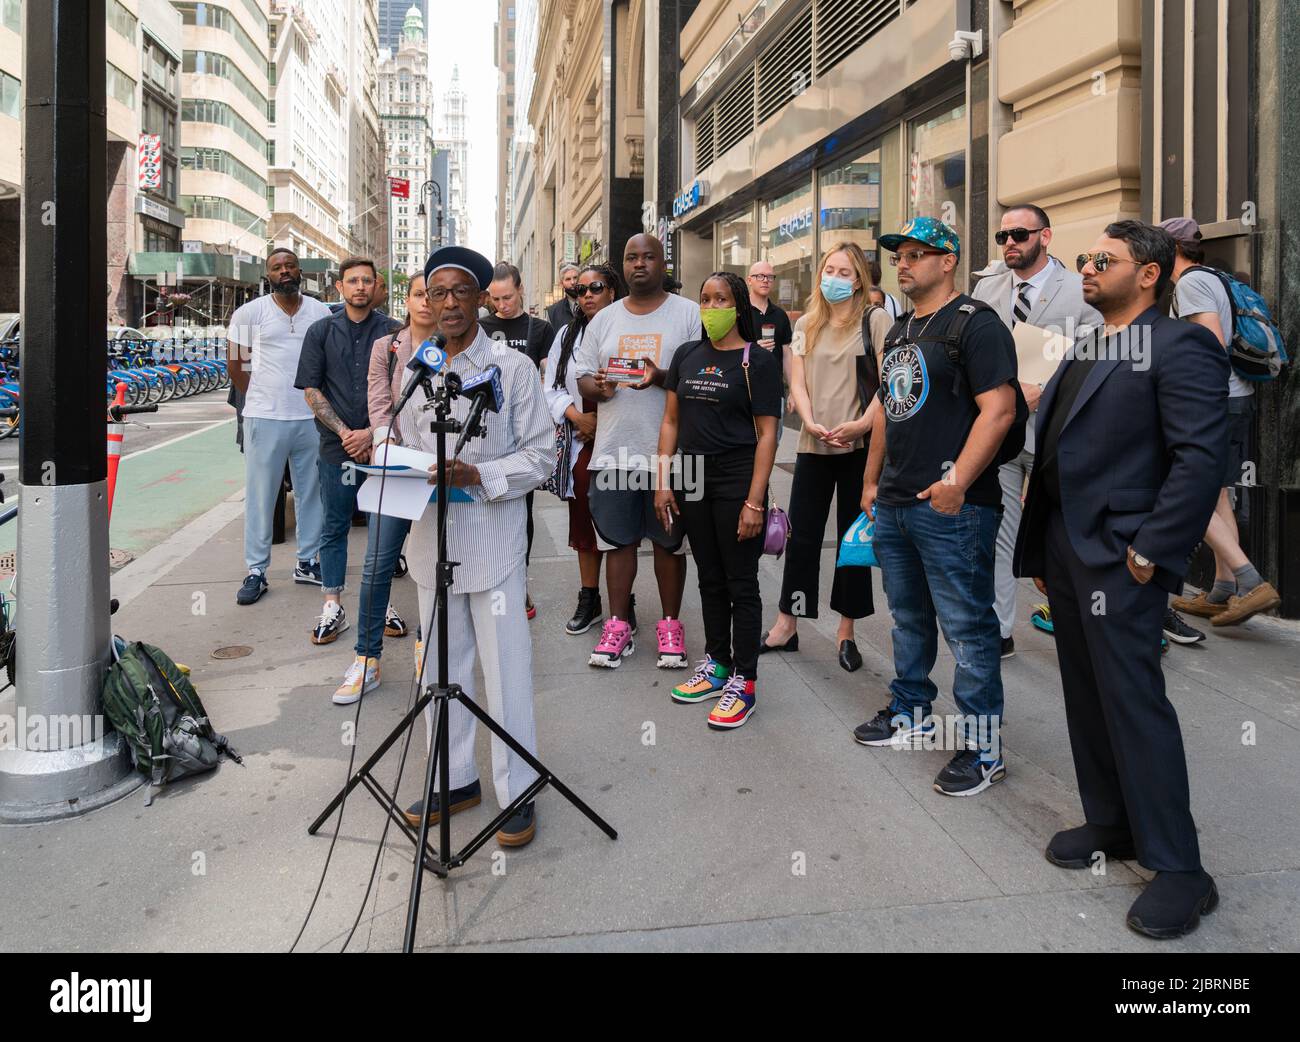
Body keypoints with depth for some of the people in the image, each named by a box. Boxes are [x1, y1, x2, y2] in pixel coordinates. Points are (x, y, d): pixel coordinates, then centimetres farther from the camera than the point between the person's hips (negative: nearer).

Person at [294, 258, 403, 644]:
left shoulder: (391, 331, 3)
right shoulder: (321, 332, 7)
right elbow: (311, 390, 4)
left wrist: (371, 433, -11)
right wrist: (345, 432, -8)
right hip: (336, 444, 1)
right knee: (335, 525, 6)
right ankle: (332, 607, 13)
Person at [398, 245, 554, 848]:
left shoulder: (513, 368, -2)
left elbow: (542, 455, -5)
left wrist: (478, 476, -18)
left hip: (493, 543, -5)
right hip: (433, 539, 5)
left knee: (506, 670, -1)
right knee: (440, 668, 13)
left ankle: (517, 792, 12)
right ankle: (454, 779, 29)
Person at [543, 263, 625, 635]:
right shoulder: (567, 335, 11)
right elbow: (553, 387, 10)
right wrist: (578, 417, -7)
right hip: (581, 442, 5)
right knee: (584, 521, 10)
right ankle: (589, 601, 21)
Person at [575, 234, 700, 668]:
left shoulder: (689, 314, 2)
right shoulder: (603, 319, 13)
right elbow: (583, 377, 13)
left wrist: (661, 377, -21)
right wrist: (597, 387, -10)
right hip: (614, 449, 3)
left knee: (669, 540, 7)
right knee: (618, 539, 7)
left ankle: (670, 625, 19)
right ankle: (618, 625, 18)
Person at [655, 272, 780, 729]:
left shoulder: (757, 361, -6)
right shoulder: (687, 356, 9)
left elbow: (766, 435, -10)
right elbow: (671, 421, 12)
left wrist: (754, 502, -16)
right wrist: (663, 481, 4)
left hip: (737, 481, -5)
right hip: (693, 481, 5)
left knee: (741, 584, 1)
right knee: (710, 579, 14)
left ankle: (743, 681, 10)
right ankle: (717, 665, 28)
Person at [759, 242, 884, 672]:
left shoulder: (876, 321, 0)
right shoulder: (805, 325, 12)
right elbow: (797, 383, 5)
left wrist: (860, 425, -21)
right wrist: (811, 423, -13)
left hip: (860, 445, -3)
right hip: (813, 445, 3)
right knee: (802, 536, 5)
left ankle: (846, 631, 17)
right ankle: (786, 626, 15)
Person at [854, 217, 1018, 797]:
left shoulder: (975, 324, -9)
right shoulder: (900, 331, 18)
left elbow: (999, 409, -18)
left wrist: (957, 480, -25)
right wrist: (872, 480, 22)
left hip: (952, 506, -9)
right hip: (894, 504, 9)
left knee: (967, 627, -2)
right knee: (909, 618, 19)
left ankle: (982, 747, 9)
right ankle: (911, 714, 35)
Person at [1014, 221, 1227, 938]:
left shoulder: (1181, 346, -9)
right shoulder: (1082, 355, 17)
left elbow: (1200, 457, -17)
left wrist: (1150, 552, -19)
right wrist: (1039, 551, 15)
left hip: (1119, 556, -8)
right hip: (1064, 549, 9)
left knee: (1134, 701, -5)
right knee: (1086, 696, 15)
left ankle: (1178, 867, 7)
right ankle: (1109, 824, 30)